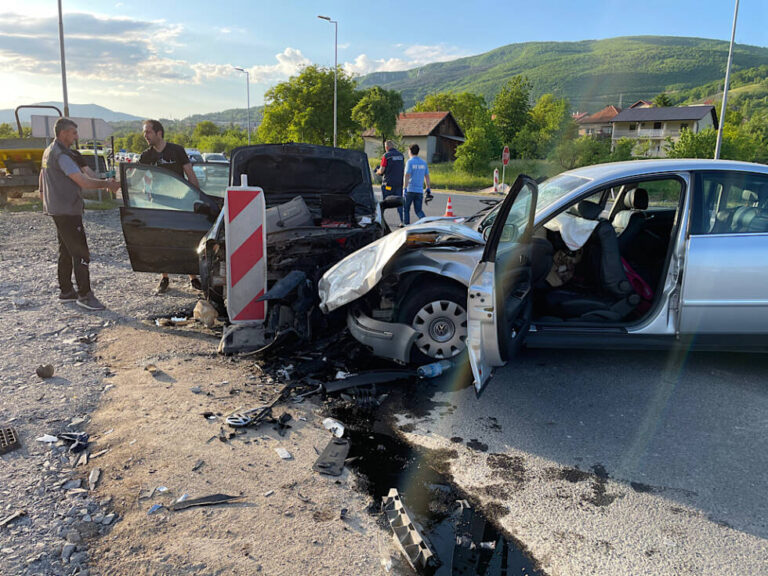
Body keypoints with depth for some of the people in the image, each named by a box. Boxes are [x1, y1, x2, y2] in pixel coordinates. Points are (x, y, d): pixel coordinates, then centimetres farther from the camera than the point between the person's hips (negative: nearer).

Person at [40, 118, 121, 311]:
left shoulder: (49, 152, 16)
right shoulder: (61, 155, -17)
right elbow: (83, 182, -25)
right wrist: (106, 184, -17)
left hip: (57, 210, 11)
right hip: (67, 212, -11)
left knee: (66, 251, 16)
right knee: (81, 253, -9)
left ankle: (66, 291, 23)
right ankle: (84, 295, -6)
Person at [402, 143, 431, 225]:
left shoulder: (409, 162, -7)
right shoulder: (423, 163, 10)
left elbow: (407, 176, -15)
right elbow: (427, 177, 12)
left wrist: (405, 188, -17)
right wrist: (428, 189, 18)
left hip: (410, 190, -5)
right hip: (420, 191, 5)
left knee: (406, 209, 10)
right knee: (418, 210, 8)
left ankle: (406, 225, 9)